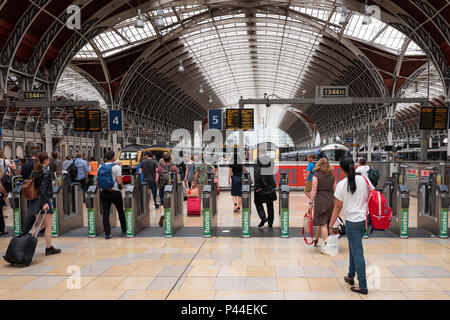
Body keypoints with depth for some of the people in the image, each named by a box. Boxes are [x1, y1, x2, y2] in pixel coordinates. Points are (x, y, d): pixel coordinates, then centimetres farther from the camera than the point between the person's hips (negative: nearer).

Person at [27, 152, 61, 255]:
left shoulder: (35, 171, 11)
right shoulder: (46, 172, -13)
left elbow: (34, 186, 14)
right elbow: (43, 188, -20)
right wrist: (45, 202, -22)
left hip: (35, 200, 8)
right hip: (44, 200, -8)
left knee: (40, 224, 19)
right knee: (48, 225, 2)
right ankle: (49, 248, 7)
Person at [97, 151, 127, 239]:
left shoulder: (100, 167, 4)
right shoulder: (116, 167, -8)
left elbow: (97, 182, 6)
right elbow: (119, 181, -14)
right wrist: (121, 186, 6)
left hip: (103, 192, 3)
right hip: (115, 192, -3)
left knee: (105, 213, 3)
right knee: (120, 211, 16)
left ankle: (107, 233, -1)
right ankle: (124, 229, 30)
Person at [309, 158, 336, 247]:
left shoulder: (316, 175, -6)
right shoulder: (332, 175, 8)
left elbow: (314, 190, -9)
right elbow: (335, 190, 10)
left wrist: (311, 202, -4)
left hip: (320, 200, -5)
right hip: (331, 200, 5)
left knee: (323, 223, -2)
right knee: (322, 222, 18)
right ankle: (316, 240, 33)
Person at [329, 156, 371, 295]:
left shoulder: (341, 185, -13)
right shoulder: (364, 180, -1)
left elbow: (338, 207, -11)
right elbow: (370, 198, 9)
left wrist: (331, 225, -3)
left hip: (352, 222, -6)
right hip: (364, 219, 6)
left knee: (357, 252, 0)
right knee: (353, 248, 21)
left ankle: (363, 286, 5)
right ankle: (351, 277, 34)